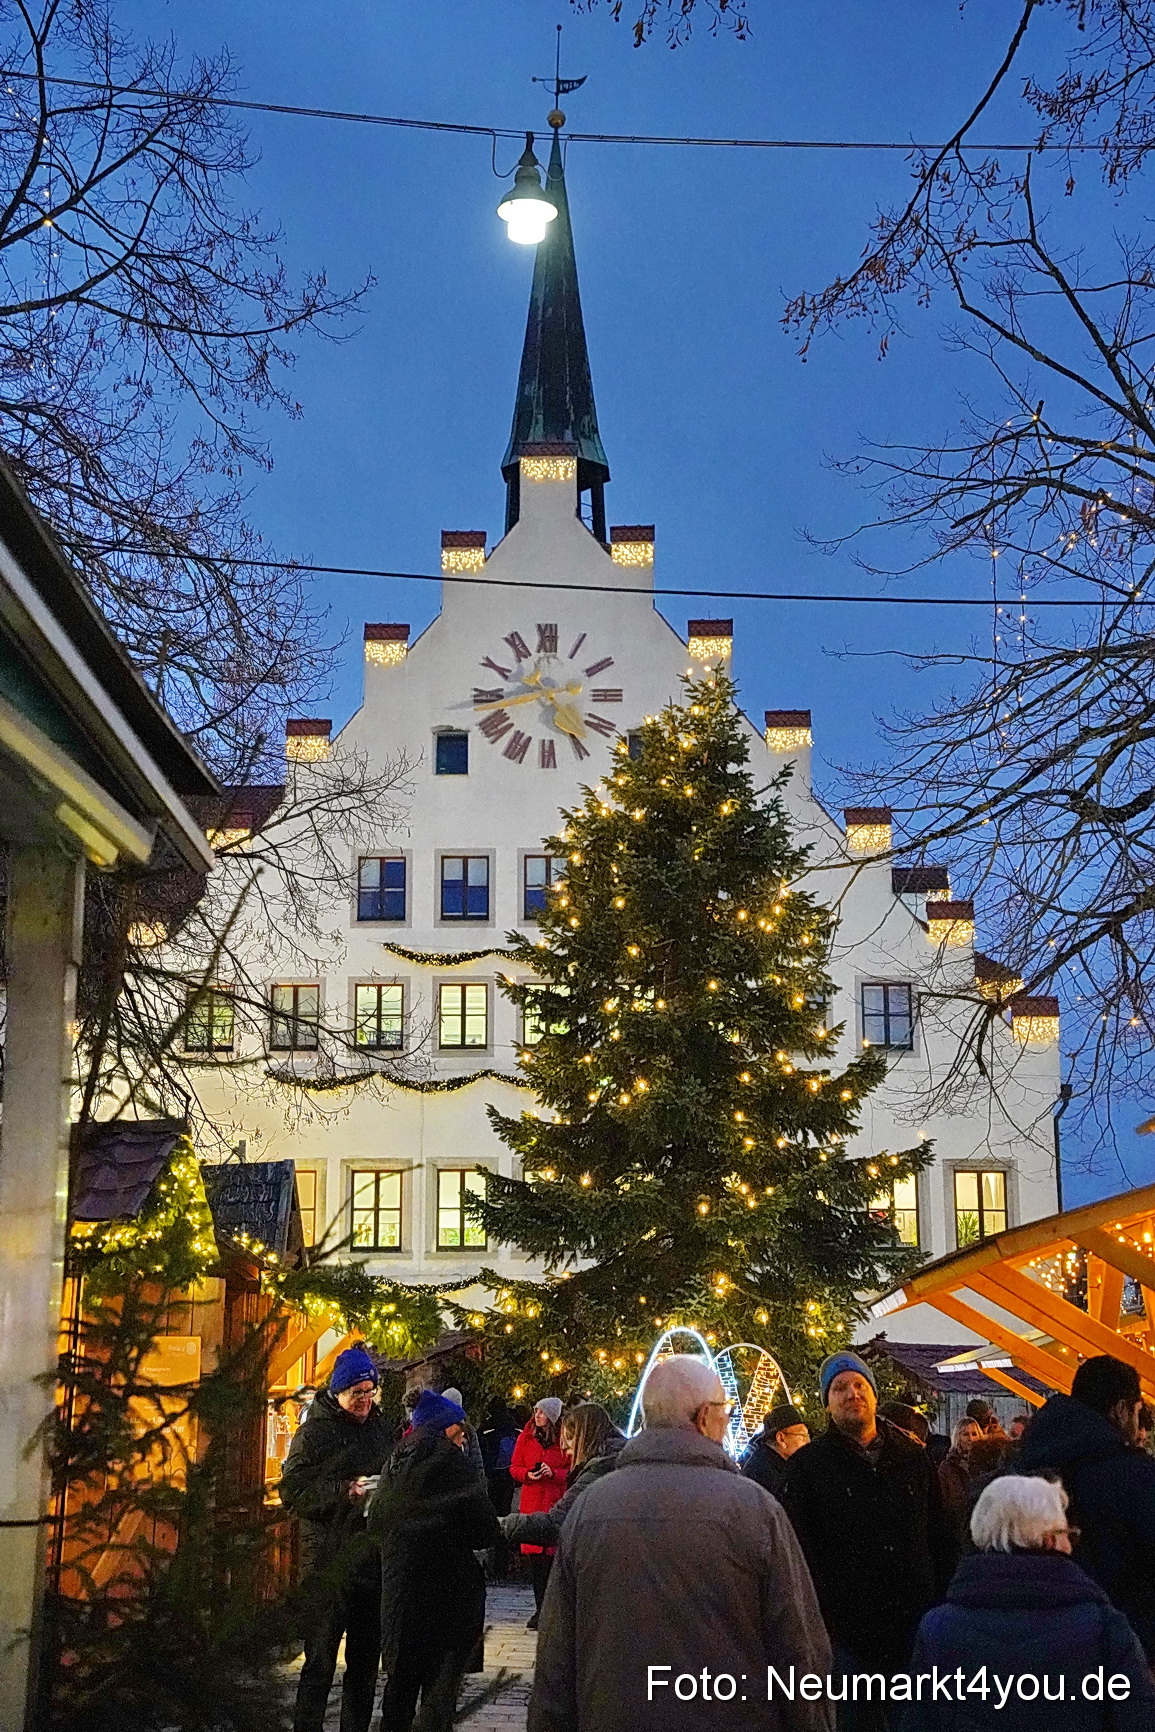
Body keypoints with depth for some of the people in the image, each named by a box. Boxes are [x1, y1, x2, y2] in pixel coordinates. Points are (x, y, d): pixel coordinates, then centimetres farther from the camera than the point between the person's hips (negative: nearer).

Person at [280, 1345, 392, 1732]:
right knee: (321, 1659, -3)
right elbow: (292, 1490, -11)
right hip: (330, 1560, -6)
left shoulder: (382, 1427, 12)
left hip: (374, 1559, 6)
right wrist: (344, 1492, -21)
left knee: (366, 1658, 14)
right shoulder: (316, 1431, -5)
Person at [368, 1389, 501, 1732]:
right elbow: (485, 1530, -13)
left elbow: (375, 1522, 17)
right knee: (440, 1686, 0)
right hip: (444, 1588, -6)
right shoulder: (446, 1459, -13)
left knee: (402, 1678, 19)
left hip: (398, 1588, 7)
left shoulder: (396, 1462, 7)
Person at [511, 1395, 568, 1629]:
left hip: (556, 1503, -3)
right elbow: (514, 1467, 12)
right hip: (531, 1502, 3)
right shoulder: (526, 1438, 8)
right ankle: (540, 1608, 11)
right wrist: (528, 1475, -8)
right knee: (534, 1557, 3)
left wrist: (553, 1473, -15)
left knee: (551, 1557, -5)